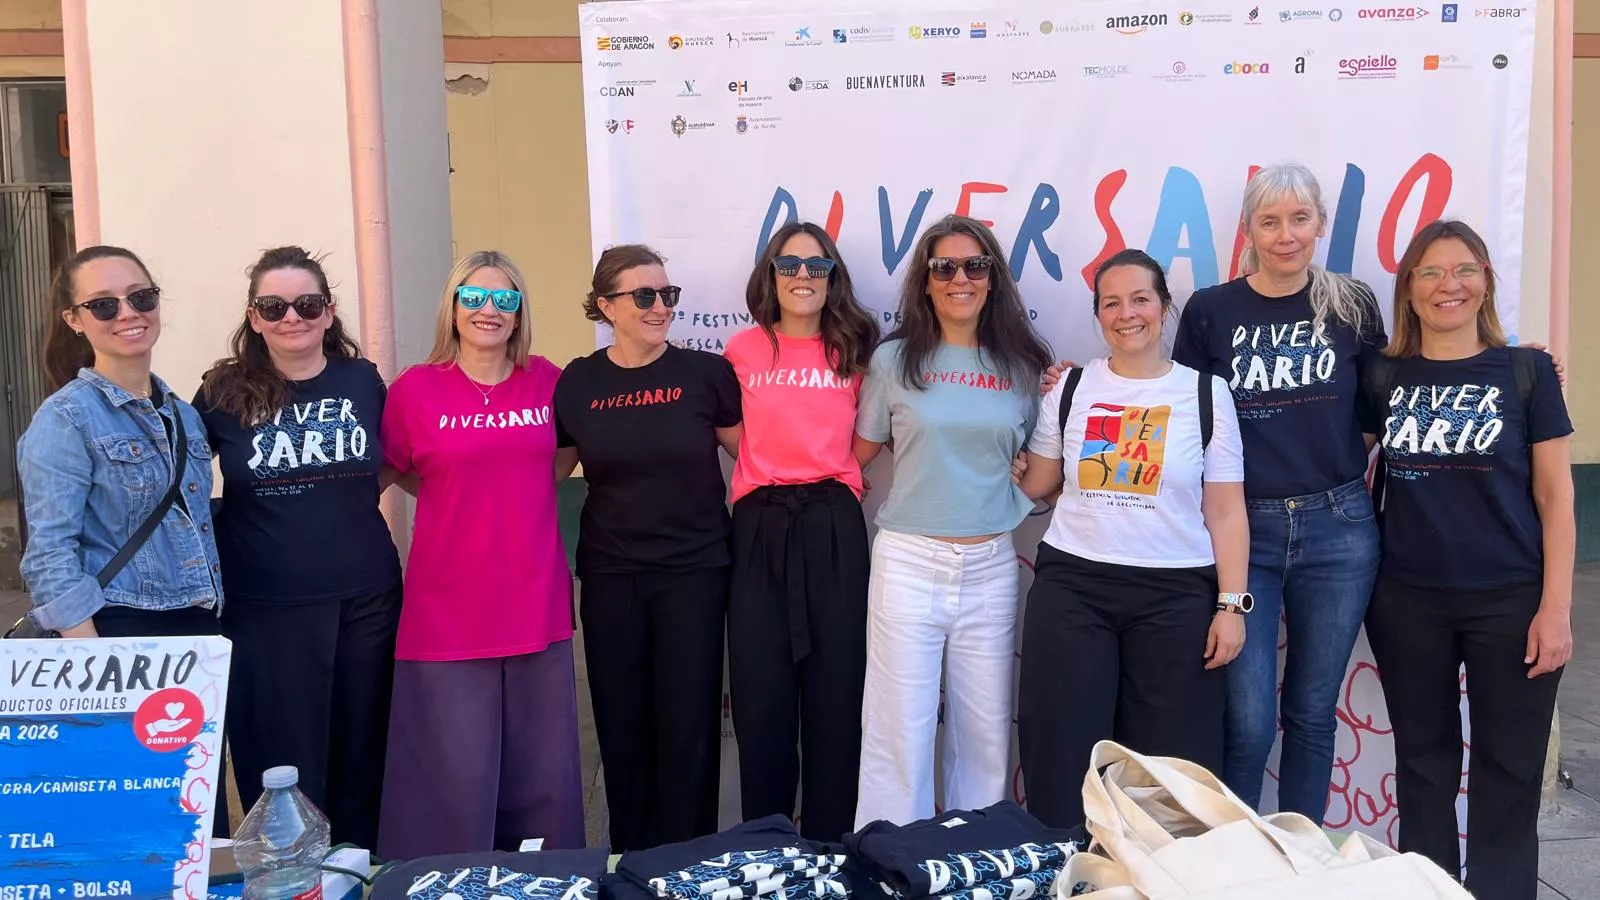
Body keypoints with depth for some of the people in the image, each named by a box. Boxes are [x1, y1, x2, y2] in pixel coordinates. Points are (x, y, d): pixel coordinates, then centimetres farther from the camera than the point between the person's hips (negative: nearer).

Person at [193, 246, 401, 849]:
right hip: (263, 609, -2)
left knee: (361, 755, 12)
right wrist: (219, 517, -2)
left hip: (365, 599, 2)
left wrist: (341, 493, 6)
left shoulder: (362, 380, 2)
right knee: (282, 771, 5)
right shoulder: (224, 392, -2)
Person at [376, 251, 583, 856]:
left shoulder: (547, 381, 4)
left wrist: (519, 498, 10)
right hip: (449, 615, -3)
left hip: (538, 608, 3)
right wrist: (463, 501, 4)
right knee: (456, 781, 2)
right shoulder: (414, 390, -3)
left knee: (543, 778, 11)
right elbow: (397, 472, 11)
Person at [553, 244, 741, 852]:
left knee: (688, 722, 2)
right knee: (621, 724, 9)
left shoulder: (705, 373, -5)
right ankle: (630, 857, 26)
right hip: (610, 574, 2)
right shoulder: (576, 383, 1)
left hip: (694, 569, -2)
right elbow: (549, 471, 13)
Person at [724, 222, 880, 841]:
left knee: (835, 691, 2)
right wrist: (772, 470, 8)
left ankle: (829, 848, 17)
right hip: (759, 529, 0)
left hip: (833, 528, 0)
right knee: (760, 696, 2)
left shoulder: (854, 351, 8)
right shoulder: (743, 351, 7)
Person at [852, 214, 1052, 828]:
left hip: (990, 566, 2)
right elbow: (859, 451, 11)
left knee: (987, 735, 11)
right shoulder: (895, 359, 1)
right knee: (898, 734, 2)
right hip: (908, 562, -2)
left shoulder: (1023, 365, 7)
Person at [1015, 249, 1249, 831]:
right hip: (1071, 588, 1)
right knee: (1063, 757, 3)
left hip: (1176, 596, -1)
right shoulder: (1071, 389, 7)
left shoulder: (1206, 394, 3)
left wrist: (1232, 604, -5)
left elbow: (1226, 512, 1)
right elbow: (1033, 485, 12)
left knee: (1169, 765, 4)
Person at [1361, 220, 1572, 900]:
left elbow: (1555, 496, -2)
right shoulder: (1382, 379, 4)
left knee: (1508, 771, 5)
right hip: (1407, 602, 2)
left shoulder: (1526, 371, -1)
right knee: (1422, 762, 13)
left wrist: (1556, 607, -7)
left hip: (1510, 602, -2)